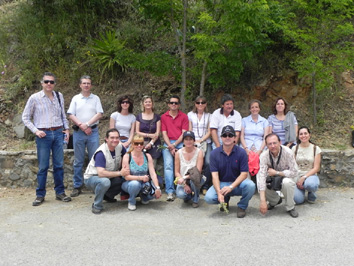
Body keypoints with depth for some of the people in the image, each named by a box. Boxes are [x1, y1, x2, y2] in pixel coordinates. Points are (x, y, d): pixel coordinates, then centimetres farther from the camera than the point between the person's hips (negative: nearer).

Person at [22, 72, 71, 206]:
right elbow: (25, 117, 3)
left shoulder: (59, 96, 8)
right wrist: (36, 131, -7)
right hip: (43, 135, -3)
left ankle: (60, 192, 17)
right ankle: (40, 195, 11)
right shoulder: (35, 98, -2)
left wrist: (67, 128, 9)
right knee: (43, 166, 0)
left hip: (58, 133, 3)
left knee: (59, 165, 6)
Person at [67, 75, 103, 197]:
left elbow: (99, 114, -1)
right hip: (78, 132, 1)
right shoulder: (75, 98, 10)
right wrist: (82, 126, -10)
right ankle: (77, 186, 10)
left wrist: (87, 124, -12)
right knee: (78, 161, 4)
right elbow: (71, 115, 2)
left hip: (93, 131, 0)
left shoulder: (96, 98, 9)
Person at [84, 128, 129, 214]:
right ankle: (97, 206, -16)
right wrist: (120, 173, -34)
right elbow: (101, 173, -38)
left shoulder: (120, 147, -9)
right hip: (91, 178, -7)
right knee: (104, 181, -40)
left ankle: (107, 196, 10)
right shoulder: (101, 153, -28)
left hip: (109, 177, 7)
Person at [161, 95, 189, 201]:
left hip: (180, 143, 0)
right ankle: (170, 191, -20)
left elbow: (184, 133, 3)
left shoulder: (184, 116, 10)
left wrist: (174, 145, -9)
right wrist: (170, 146, -7)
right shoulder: (163, 117, 13)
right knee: (168, 165, -17)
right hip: (168, 143, 1)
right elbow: (164, 133, 7)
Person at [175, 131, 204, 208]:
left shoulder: (199, 152, -10)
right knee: (180, 194, -31)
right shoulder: (178, 153, -5)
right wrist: (184, 184, -17)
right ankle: (188, 195, 12)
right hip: (183, 181, 1)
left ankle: (195, 200, -9)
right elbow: (176, 172, -4)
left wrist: (185, 177, -29)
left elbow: (198, 171, -18)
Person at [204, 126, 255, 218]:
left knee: (250, 185, -33)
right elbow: (215, 175, -11)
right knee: (209, 198, -26)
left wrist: (231, 187, -25)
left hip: (237, 183, -1)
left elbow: (244, 174, -11)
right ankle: (225, 200, 11)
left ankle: (242, 206, -2)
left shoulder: (241, 152, -7)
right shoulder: (214, 153, -5)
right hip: (221, 183, 1)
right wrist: (219, 193, -26)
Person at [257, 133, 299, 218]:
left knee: (287, 182, -36)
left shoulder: (287, 152, -27)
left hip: (286, 177, -2)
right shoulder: (264, 156, -23)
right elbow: (261, 176, -32)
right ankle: (275, 201, 9)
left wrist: (276, 172, -26)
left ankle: (290, 207, -9)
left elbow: (294, 172, -23)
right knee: (261, 185, -26)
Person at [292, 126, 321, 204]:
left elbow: (316, 168, -5)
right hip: (297, 176, 1)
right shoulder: (295, 148, 5)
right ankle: (301, 189, 13)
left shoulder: (315, 149, 1)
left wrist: (304, 177, -18)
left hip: (310, 175, -1)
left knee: (310, 184, -40)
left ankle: (311, 194, -2)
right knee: (297, 200, -24)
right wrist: (296, 180, -12)